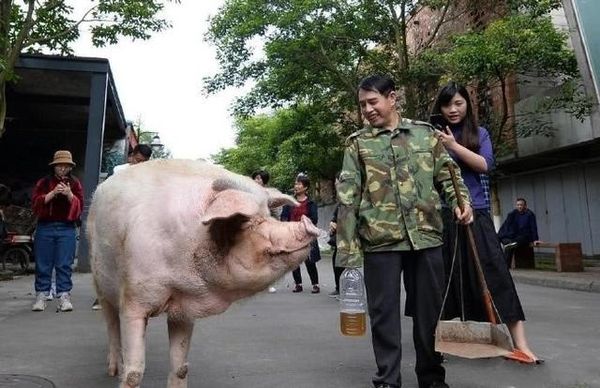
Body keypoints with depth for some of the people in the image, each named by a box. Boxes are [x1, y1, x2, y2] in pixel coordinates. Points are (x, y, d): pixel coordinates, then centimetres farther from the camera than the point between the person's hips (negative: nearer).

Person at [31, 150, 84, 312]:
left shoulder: (75, 184, 9)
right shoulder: (44, 182, 9)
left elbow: (79, 206, 1)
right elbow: (36, 202, -2)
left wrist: (69, 194, -15)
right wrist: (53, 193, -14)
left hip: (67, 228, -1)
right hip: (45, 227, 1)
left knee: (64, 265, -1)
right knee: (43, 264, 5)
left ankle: (64, 296, 2)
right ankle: (41, 295, 14)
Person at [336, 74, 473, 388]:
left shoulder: (425, 133, 12)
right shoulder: (357, 143, 6)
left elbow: (447, 172, 15)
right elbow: (347, 196, 0)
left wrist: (461, 199, -6)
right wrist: (347, 244, -7)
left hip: (426, 235, 2)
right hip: (379, 239, -1)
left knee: (429, 309, 12)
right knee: (383, 312, 5)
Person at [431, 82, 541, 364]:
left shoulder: (479, 133, 10)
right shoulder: (433, 137, 6)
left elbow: (485, 165, -4)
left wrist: (453, 145, -12)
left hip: (475, 214, 1)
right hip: (442, 216, 0)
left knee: (493, 273, -3)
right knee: (445, 277, 6)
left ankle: (519, 341, 1)